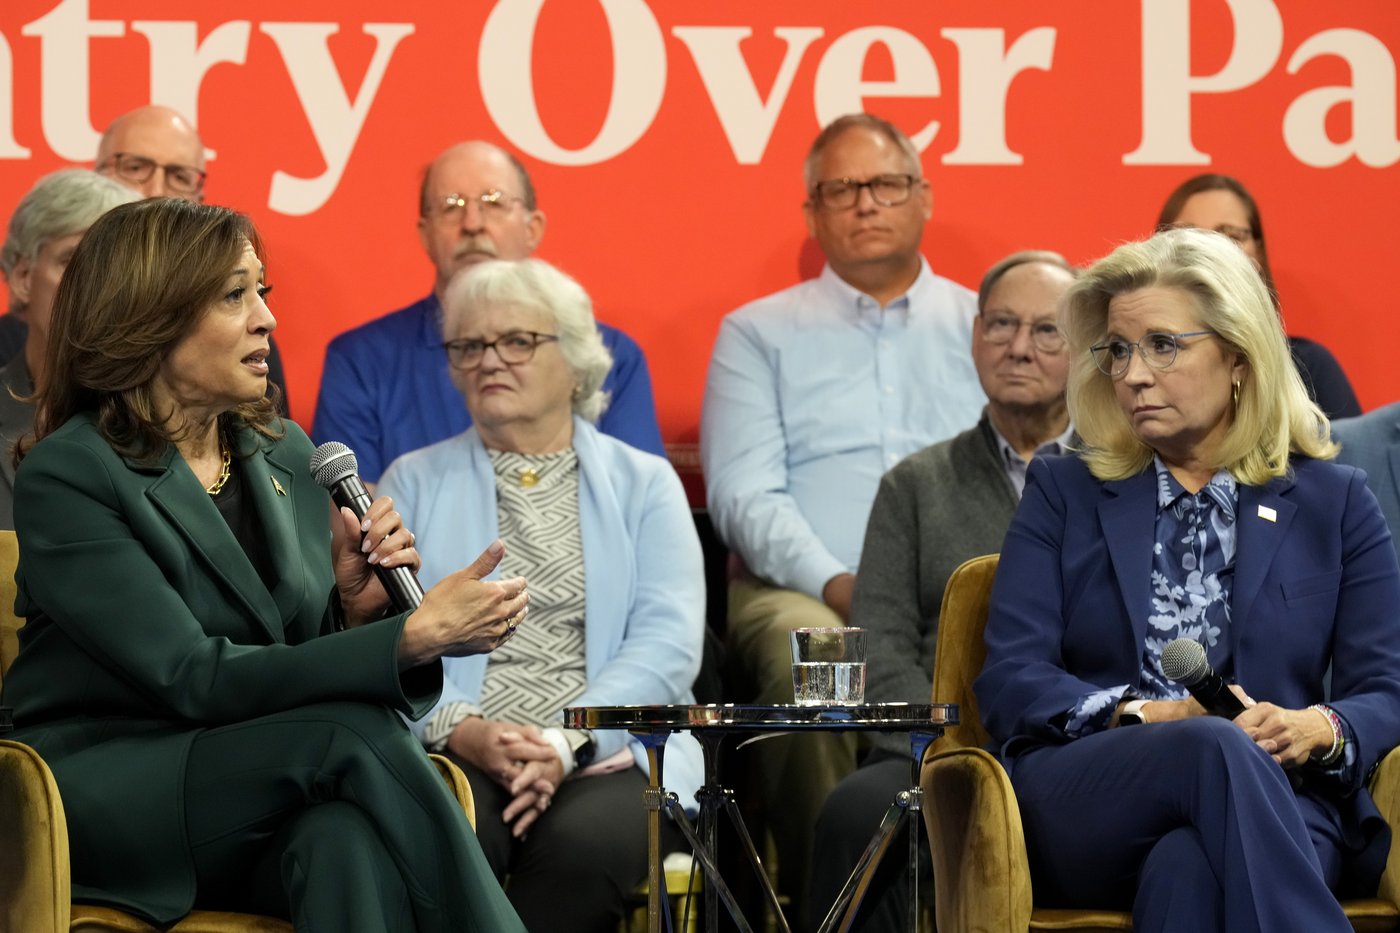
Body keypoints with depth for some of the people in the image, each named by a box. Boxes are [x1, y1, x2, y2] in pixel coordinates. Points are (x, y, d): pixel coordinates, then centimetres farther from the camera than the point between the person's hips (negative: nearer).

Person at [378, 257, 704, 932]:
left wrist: (565, 744, -15)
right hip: (449, 753, 0)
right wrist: (463, 731, -16)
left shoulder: (645, 484, 16)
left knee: (585, 839, -35)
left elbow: (668, 643, 2)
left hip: (607, 754, 0)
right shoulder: (414, 483, 18)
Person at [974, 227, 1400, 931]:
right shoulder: (1063, 494, 20)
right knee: (1216, 750, -37)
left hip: (1277, 804, 0)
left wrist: (1316, 730, -13)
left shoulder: (1334, 502, 20)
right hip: (1076, 807, 1)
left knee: (1189, 867, -40)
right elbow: (1009, 680, 8)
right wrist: (1140, 717, -12)